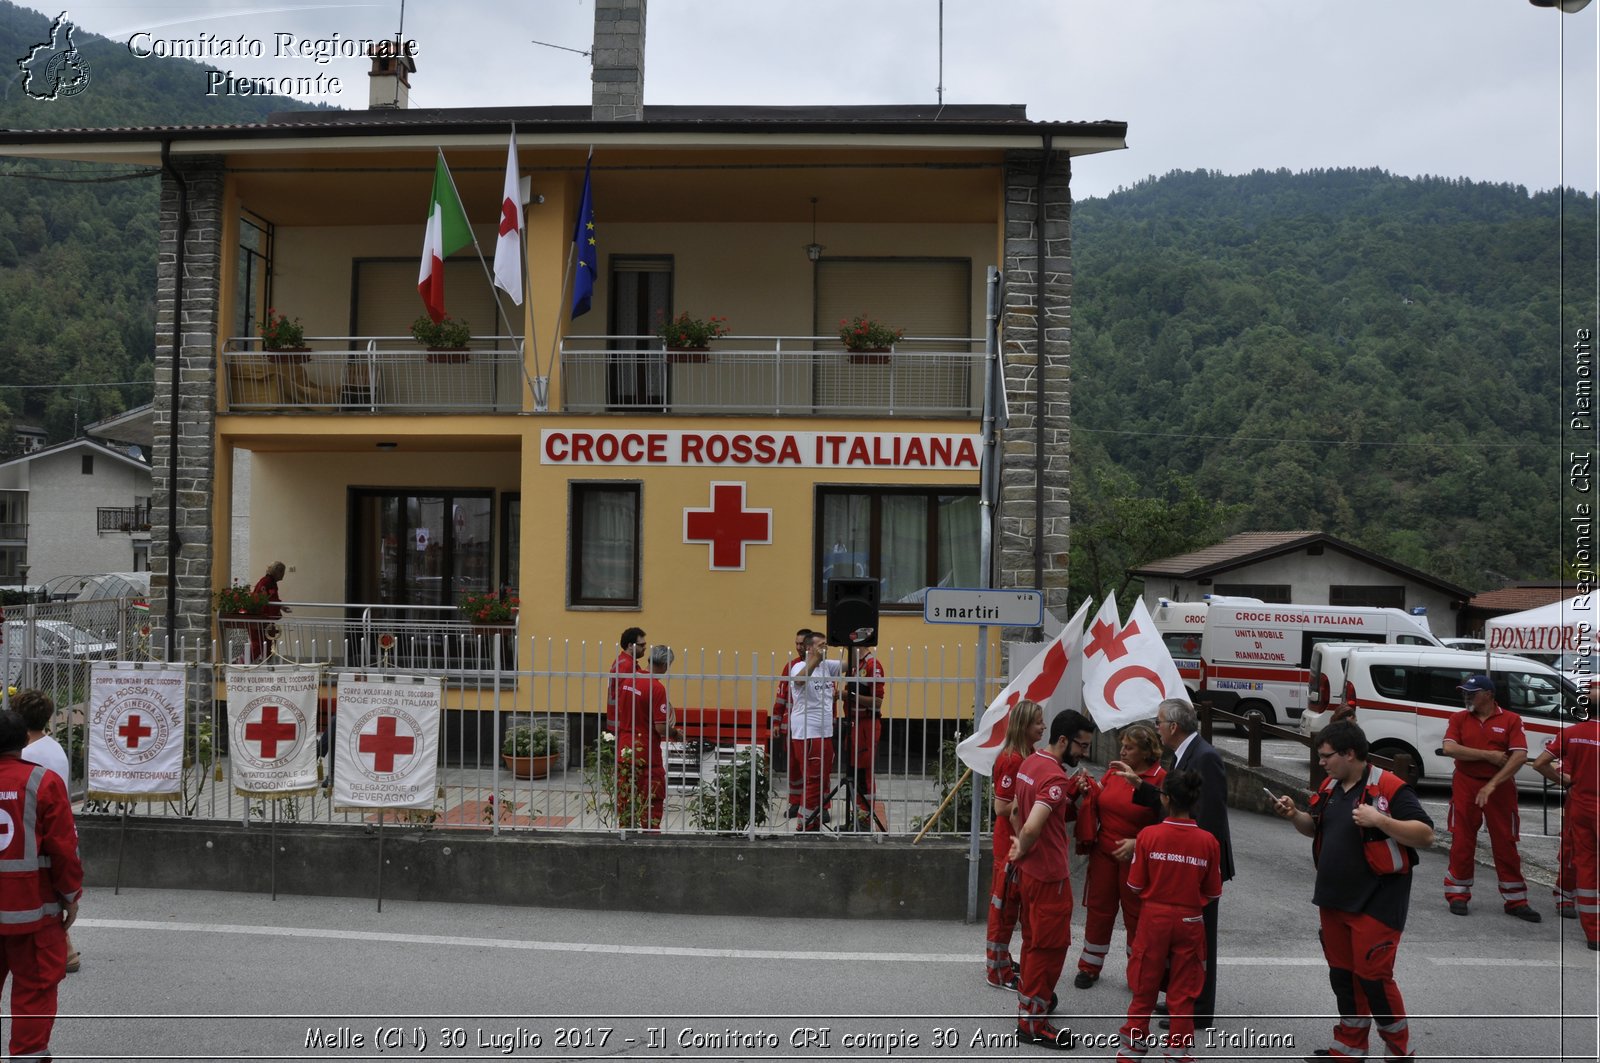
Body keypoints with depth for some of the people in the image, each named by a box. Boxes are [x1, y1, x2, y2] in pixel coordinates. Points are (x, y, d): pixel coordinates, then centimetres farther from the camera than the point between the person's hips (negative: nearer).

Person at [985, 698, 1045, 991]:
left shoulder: (1029, 756, 7)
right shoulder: (1011, 760, -21)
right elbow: (1002, 807, -21)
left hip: (1021, 841, 9)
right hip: (1012, 843, -9)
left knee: (1008, 902, 18)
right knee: (1006, 904, 2)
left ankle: (999, 959, 31)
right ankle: (997, 971, 13)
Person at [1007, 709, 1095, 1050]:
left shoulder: (1030, 763, 5)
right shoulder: (1055, 778, -24)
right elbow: (1031, 828, -36)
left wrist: (1073, 793, -1)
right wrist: (1022, 851, -16)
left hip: (1030, 870, 9)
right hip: (1049, 875, -9)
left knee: (1034, 939, 22)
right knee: (1050, 947, 2)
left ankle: (1033, 997, 37)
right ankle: (1032, 1023, 10)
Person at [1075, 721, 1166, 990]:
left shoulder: (1160, 779, -13)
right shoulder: (1114, 771, 3)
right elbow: (1097, 802, 12)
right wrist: (1088, 790, -9)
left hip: (1136, 857, -4)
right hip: (1104, 853, 4)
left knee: (1136, 915, 9)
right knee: (1098, 909, 12)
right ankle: (1089, 967, 26)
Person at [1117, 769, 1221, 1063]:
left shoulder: (1148, 835, -14)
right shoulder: (1208, 841, -11)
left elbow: (1135, 885, -7)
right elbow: (1213, 892, -2)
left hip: (1153, 917, 0)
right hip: (1190, 921, 0)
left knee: (1145, 984, 14)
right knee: (1183, 989, 12)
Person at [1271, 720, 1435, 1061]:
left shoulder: (1388, 787, -16)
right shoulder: (1331, 786, 7)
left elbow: (1426, 835, -18)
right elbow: (1316, 829, 20)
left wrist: (1379, 820, -29)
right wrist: (1294, 815, 0)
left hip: (1376, 902, -8)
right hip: (1334, 899, 8)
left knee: (1372, 976, -5)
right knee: (1342, 975, 14)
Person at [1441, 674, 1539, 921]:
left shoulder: (1511, 720, -2)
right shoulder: (1458, 719, 4)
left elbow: (1520, 756, -12)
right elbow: (1449, 748, -11)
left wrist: (1492, 784, -19)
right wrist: (1489, 755, -16)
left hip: (1500, 788, -1)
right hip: (1465, 787, 1)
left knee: (1506, 844, 5)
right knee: (1462, 842, 3)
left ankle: (1515, 901, 14)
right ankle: (1458, 895, 14)